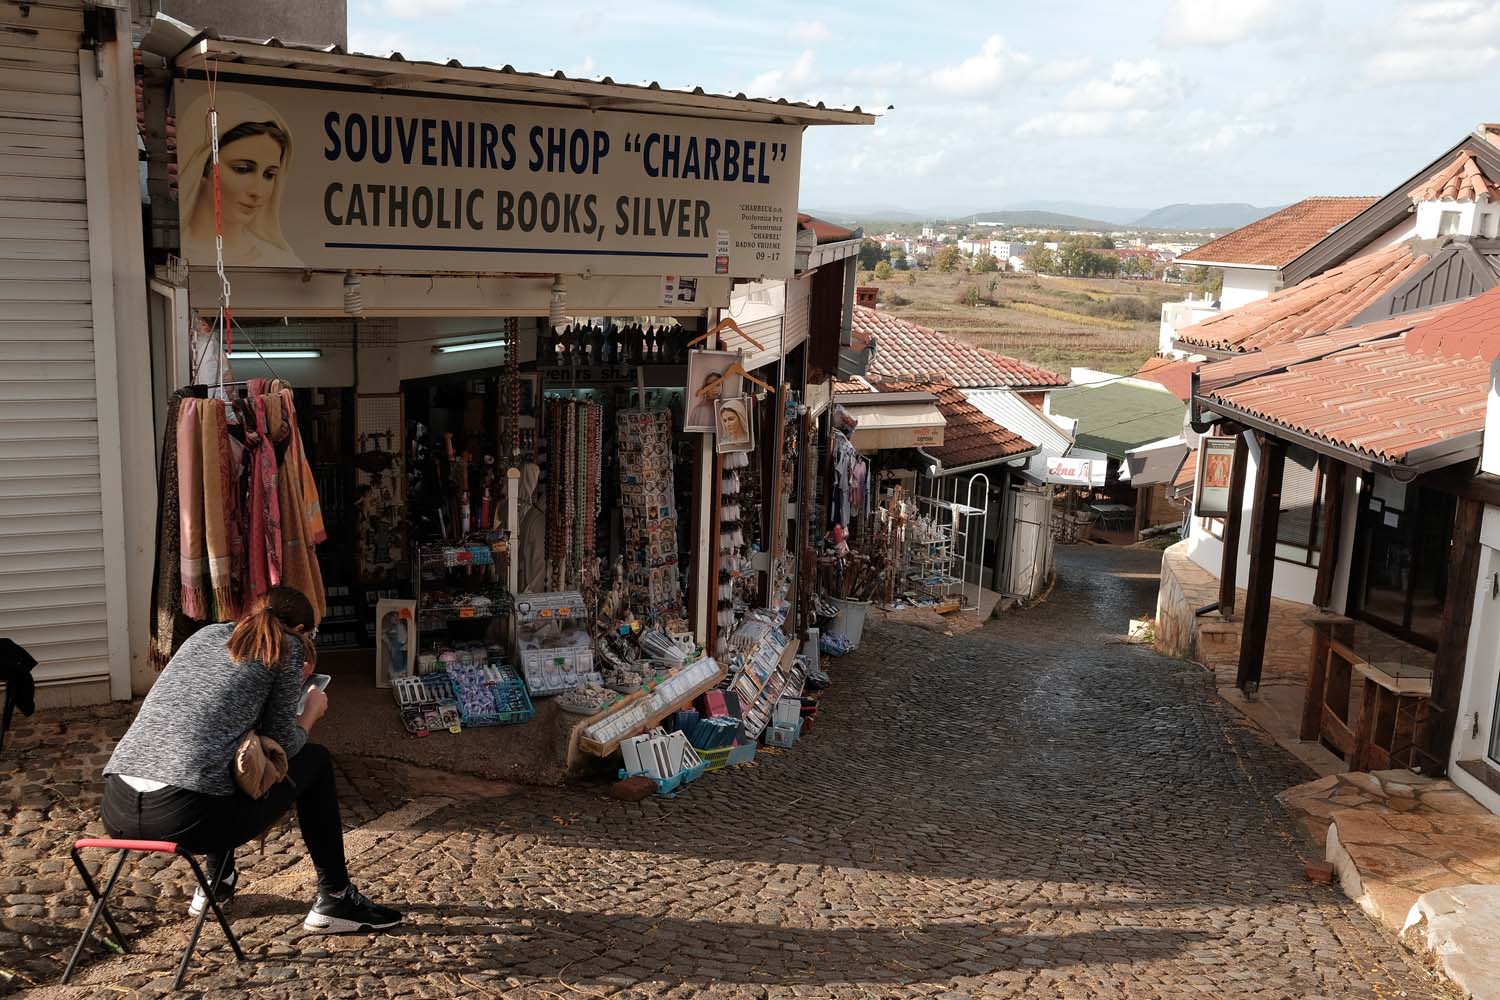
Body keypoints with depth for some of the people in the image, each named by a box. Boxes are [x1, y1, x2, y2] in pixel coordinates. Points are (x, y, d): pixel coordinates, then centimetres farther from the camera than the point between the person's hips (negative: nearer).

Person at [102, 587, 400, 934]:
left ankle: (217, 882, 44)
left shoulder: (206, 633, 22)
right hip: (185, 817, -7)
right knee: (314, 761, 17)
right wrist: (312, 710, 25)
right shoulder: (286, 646, 6)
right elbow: (282, 744, 5)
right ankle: (335, 899, 21)